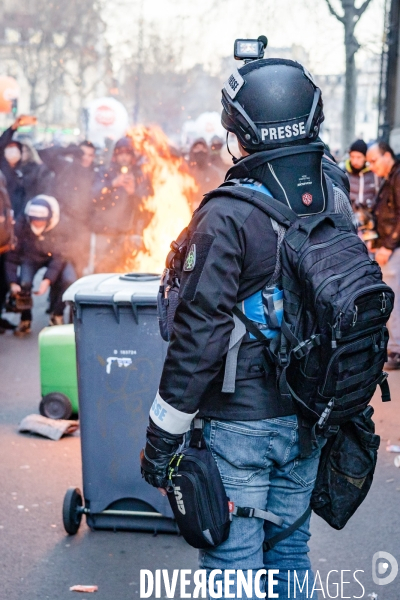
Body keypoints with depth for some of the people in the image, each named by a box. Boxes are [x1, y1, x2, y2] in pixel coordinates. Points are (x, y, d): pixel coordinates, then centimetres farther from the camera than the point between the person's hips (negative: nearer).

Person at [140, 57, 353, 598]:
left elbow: (199, 336, -17)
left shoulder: (228, 217, -19)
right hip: (310, 420, 6)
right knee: (290, 550, 20)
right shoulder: (336, 204, 1)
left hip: (241, 424, -6)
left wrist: (162, 440, -11)